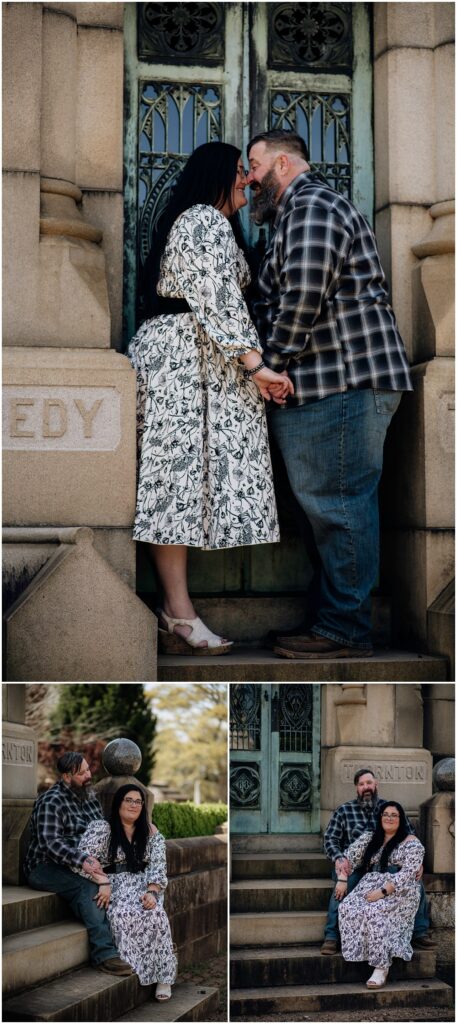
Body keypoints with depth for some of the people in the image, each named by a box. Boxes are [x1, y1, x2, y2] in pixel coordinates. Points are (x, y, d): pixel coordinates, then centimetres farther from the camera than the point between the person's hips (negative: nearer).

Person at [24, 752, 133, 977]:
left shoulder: (90, 796, 13)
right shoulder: (51, 802, -13)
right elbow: (51, 843, -24)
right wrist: (82, 860, -38)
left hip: (77, 867, 7)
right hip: (45, 868, -7)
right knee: (89, 886, -31)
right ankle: (104, 954, -33)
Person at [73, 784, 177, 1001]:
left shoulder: (150, 831, 10)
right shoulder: (102, 828, 0)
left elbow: (158, 865, 2)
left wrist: (152, 892, -16)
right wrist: (103, 881, -24)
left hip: (145, 884, 2)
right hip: (115, 885, -2)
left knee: (155, 914, -31)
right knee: (123, 915, -35)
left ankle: (163, 975, -24)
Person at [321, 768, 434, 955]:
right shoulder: (343, 811, 8)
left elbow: (411, 837, 10)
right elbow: (330, 839, 2)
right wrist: (339, 858, -18)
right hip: (354, 866, -2)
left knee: (416, 881, -21)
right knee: (343, 884, -34)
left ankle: (420, 934, -7)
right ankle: (331, 938, -26)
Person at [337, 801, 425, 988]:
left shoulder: (412, 843, 0)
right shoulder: (369, 838, 16)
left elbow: (408, 873, -11)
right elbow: (349, 857, 14)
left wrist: (383, 891, -20)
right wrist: (342, 880, -2)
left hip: (400, 892, -5)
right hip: (370, 886, 5)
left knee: (374, 912, -35)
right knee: (347, 908, -26)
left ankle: (381, 966, -31)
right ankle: (357, 952, -24)